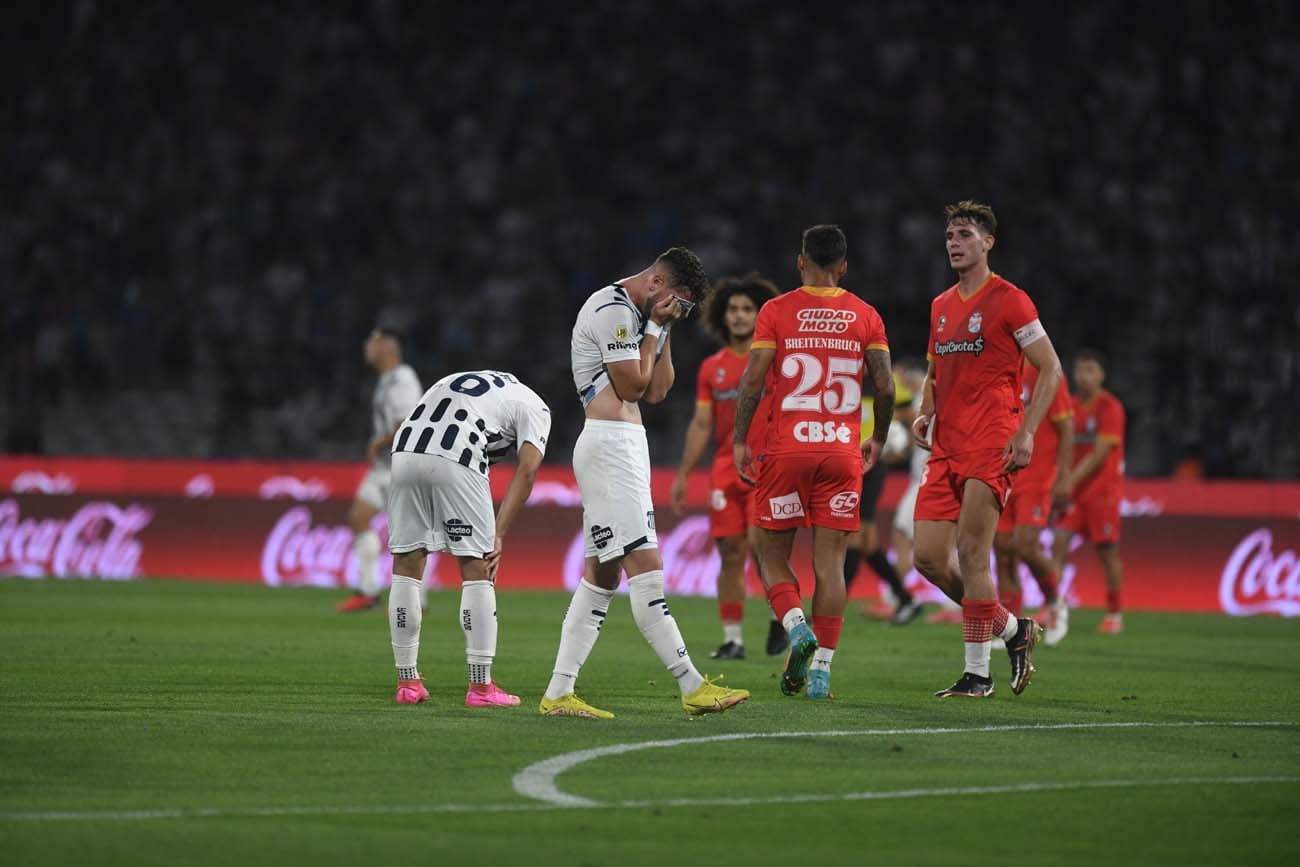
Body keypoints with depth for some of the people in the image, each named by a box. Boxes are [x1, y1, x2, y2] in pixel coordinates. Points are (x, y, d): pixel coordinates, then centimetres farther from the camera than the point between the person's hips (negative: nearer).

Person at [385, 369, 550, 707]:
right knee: (476, 569, 7)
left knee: (406, 564, 15)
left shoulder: (454, 381, 37)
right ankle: (481, 686, 8)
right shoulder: (533, 406, 21)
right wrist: (498, 536, 1)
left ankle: (408, 682, 19)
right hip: (455, 460, -5)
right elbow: (527, 468, 6)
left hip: (405, 452, 5)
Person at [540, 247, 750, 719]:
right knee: (645, 566, -11)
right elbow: (632, 386, -11)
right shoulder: (612, 309, -11)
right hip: (609, 445, -11)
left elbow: (656, 392, 18)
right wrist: (654, 328, -4)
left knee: (602, 572, 7)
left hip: (626, 446, 11)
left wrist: (663, 332, 10)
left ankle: (558, 694, 5)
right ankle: (692, 685, -14)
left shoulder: (635, 313, 20)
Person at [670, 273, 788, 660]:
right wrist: (682, 475, 12)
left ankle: (780, 616, 3)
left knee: (759, 541, -18)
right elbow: (701, 425, 15)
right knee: (730, 554, 1)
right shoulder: (712, 368, 12)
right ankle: (732, 639, 6)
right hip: (726, 469, 4)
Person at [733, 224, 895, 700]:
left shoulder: (776, 311, -1)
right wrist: (878, 439, 16)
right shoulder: (865, 316, 5)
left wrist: (739, 441, 1)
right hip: (842, 451, 2)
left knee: (773, 553, 10)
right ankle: (821, 669, -1)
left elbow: (753, 380, -7)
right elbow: (884, 385, 1)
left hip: (786, 447, -2)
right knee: (830, 562, 3)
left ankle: (797, 626, -15)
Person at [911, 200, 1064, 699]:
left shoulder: (1008, 301, -4)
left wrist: (1026, 431, -15)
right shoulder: (941, 306, 18)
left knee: (971, 553, -11)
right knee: (928, 558, 1)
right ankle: (1013, 630, 19)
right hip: (945, 448, 7)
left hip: (991, 447, -7)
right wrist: (925, 413, 9)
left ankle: (977, 674, -4)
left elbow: (1050, 370, -5)